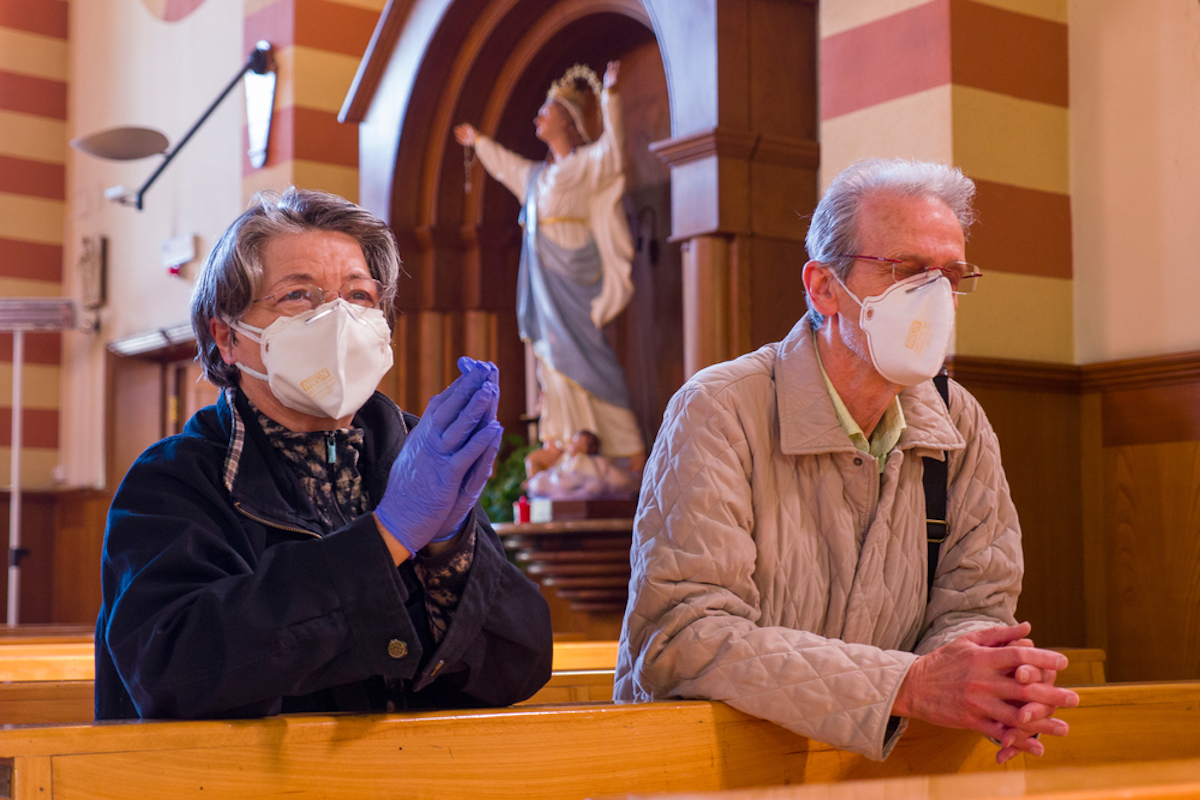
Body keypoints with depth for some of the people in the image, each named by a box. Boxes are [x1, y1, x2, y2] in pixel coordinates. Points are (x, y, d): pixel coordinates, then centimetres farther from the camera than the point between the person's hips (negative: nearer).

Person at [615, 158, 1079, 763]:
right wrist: (907, 685, -26)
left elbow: (970, 606, 3)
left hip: (878, 771, 5)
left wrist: (993, 681, -21)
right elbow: (678, 640, -21)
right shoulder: (719, 412, -12)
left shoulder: (959, 426, 5)